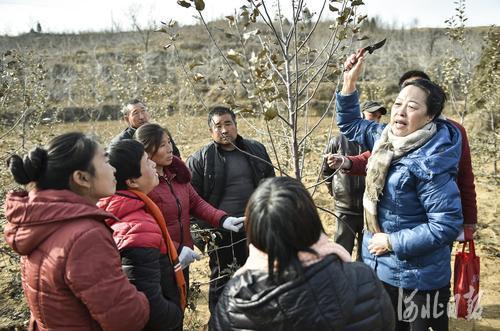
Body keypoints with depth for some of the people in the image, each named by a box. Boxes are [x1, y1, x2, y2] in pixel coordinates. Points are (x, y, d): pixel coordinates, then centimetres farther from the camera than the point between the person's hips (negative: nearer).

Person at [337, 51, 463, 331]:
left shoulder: (429, 162, -27)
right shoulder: (388, 138, -2)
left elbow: (447, 224, -26)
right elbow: (351, 124, 14)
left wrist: (393, 242, -21)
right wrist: (350, 81, 0)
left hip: (416, 278, -8)